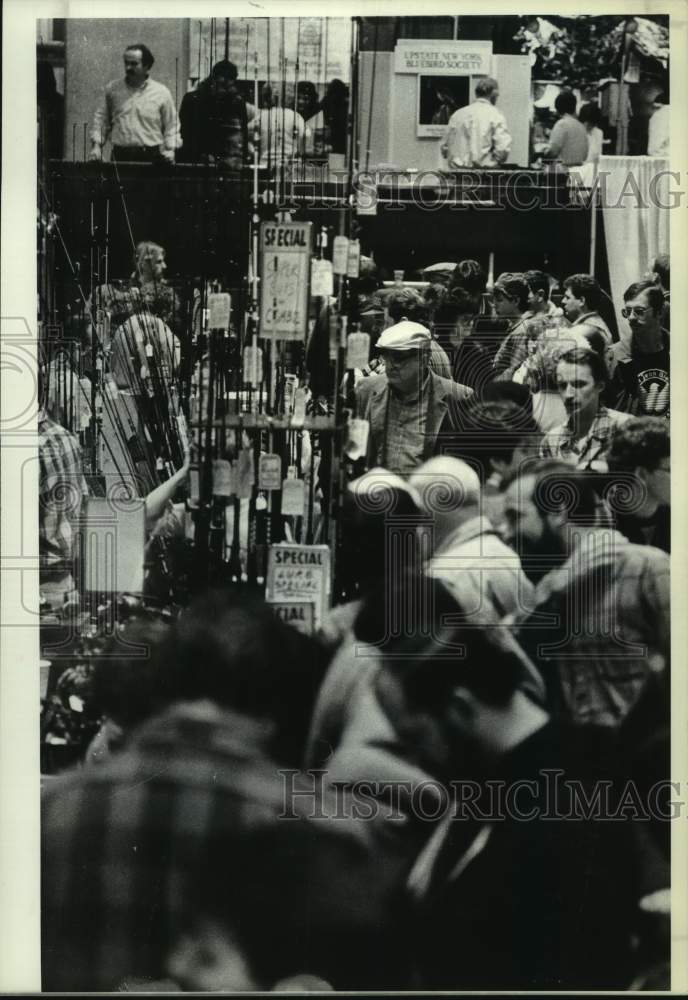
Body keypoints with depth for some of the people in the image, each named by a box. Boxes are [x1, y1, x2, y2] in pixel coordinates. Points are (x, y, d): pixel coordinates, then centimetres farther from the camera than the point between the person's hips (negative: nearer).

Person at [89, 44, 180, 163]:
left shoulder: (161, 93, 7)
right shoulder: (112, 89, 12)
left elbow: (171, 126, 10)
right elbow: (101, 120, 15)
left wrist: (170, 150, -5)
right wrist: (96, 145, 2)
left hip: (151, 158, -1)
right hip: (120, 156, 1)